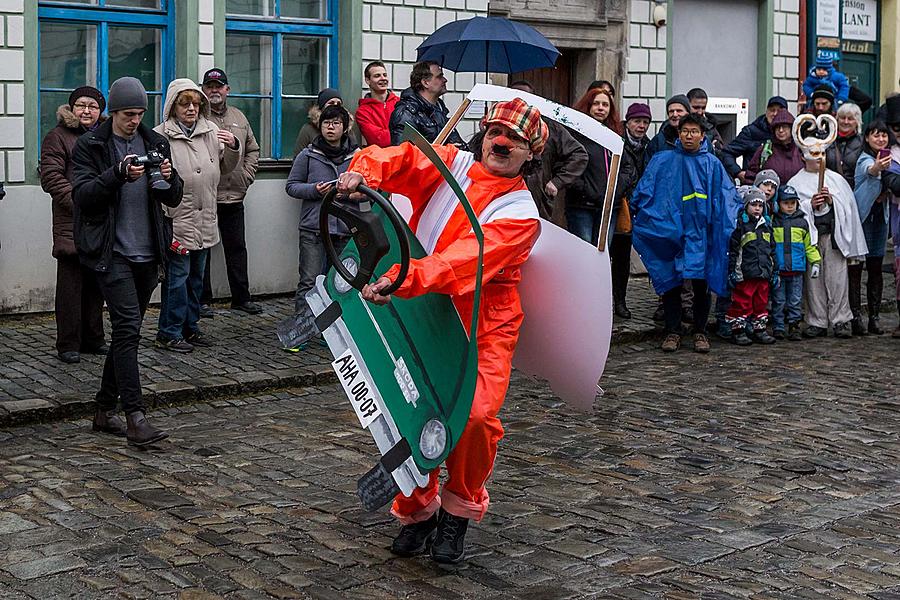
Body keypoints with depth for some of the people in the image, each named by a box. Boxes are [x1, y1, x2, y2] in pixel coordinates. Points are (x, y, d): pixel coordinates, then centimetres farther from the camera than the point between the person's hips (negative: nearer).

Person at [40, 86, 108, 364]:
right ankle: (68, 345, 3)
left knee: (96, 284, 12)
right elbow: (51, 177, -9)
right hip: (72, 226, -6)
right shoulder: (58, 137, -1)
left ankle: (93, 339, 22)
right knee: (71, 284, -4)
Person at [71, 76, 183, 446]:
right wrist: (119, 174, -25)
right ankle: (135, 418, -18)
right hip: (112, 252, -5)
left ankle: (104, 411, 21)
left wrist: (168, 178, -12)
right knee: (128, 326, -16)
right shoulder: (89, 146, -1)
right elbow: (82, 196, -12)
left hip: (147, 253, 5)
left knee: (127, 331, 10)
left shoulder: (155, 143, 11)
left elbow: (174, 199, 10)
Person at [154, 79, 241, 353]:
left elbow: (226, 167, 20)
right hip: (177, 220, -7)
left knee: (196, 276, 16)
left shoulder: (211, 131, 10)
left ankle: (189, 327, 28)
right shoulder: (160, 136, -10)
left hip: (205, 221, 7)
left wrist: (233, 147, -1)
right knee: (177, 276, -2)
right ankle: (169, 333, 7)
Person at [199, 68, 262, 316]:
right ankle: (202, 300, 10)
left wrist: (246, 175, 8)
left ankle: (241, 297, 20)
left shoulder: (239, 118, 15)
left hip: (234, 196, 5)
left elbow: (253, 150, 21)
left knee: (237, 248, 11)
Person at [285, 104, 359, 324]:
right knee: (309, 281, -4)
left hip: (346, 230, 2)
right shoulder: (308, 155, 3)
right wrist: (314, 190, -8)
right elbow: (291, 186, 9)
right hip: (314, 229, -2)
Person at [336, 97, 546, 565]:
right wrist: (363, 171, -30)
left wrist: (404, 279, -39)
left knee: (476, 416, -21)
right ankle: (417, 510, 23)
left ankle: (458, 511, 8)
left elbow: (464, 262, -26)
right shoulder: (451, 164, 5)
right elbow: (399, 161, -7)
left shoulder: (519, 214, -10)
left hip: (482, 328, -3)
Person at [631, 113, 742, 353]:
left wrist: (735, 224, 1)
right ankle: (673, 332, 9)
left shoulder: (712, 164, 8)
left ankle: (700, 333, 10)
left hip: (699, 234, 0)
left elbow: (728, 198, 8)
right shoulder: (662, 161, 7)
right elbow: (644, 192, 8)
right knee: (671, 284, 1)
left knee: (701, 284, 0)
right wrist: (636, 211, -3)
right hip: (668, 231, 0)